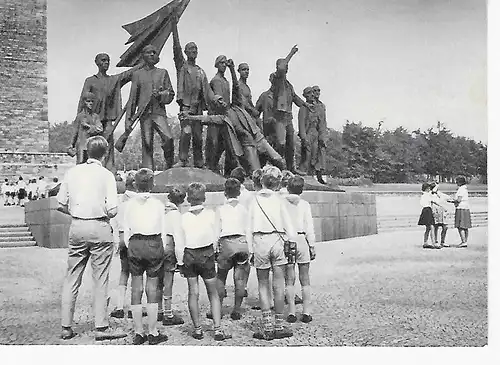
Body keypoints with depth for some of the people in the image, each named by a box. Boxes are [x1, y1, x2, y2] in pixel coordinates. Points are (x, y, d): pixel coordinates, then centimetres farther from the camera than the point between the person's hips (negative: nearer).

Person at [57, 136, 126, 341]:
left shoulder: (72, 172, 5)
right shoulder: (106, 175, -6)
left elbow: (61, 204, 7)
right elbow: (112, 209, -11)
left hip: (76, 226, 4)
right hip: (99, 227, -4)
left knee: (72, 278, 10)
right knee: (100, 279, 1)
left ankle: (66, 327, 14)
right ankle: (101, 327, 4)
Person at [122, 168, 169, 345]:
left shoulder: (130, 204, 1)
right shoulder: (158, 204, -2)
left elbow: (126, 231, 2)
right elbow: (163, 231, 0)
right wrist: (162, 250, 11)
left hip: (134, 244, 1)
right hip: (154, 244, -1)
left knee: (136, 288, 7)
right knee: (152, 288, 4)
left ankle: (138, 333, 10)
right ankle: (153, 333, 8)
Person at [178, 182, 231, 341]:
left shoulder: (184, 217, -7)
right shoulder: (210, 214, -6)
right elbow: (216, 236, -3)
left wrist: (180, 262, 3)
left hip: (189, 255, 0)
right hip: (207, 254, 0)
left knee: (193, 292, 8)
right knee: (213, 293, 9)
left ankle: (197, 329, 11)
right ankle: (217, 329, 4)